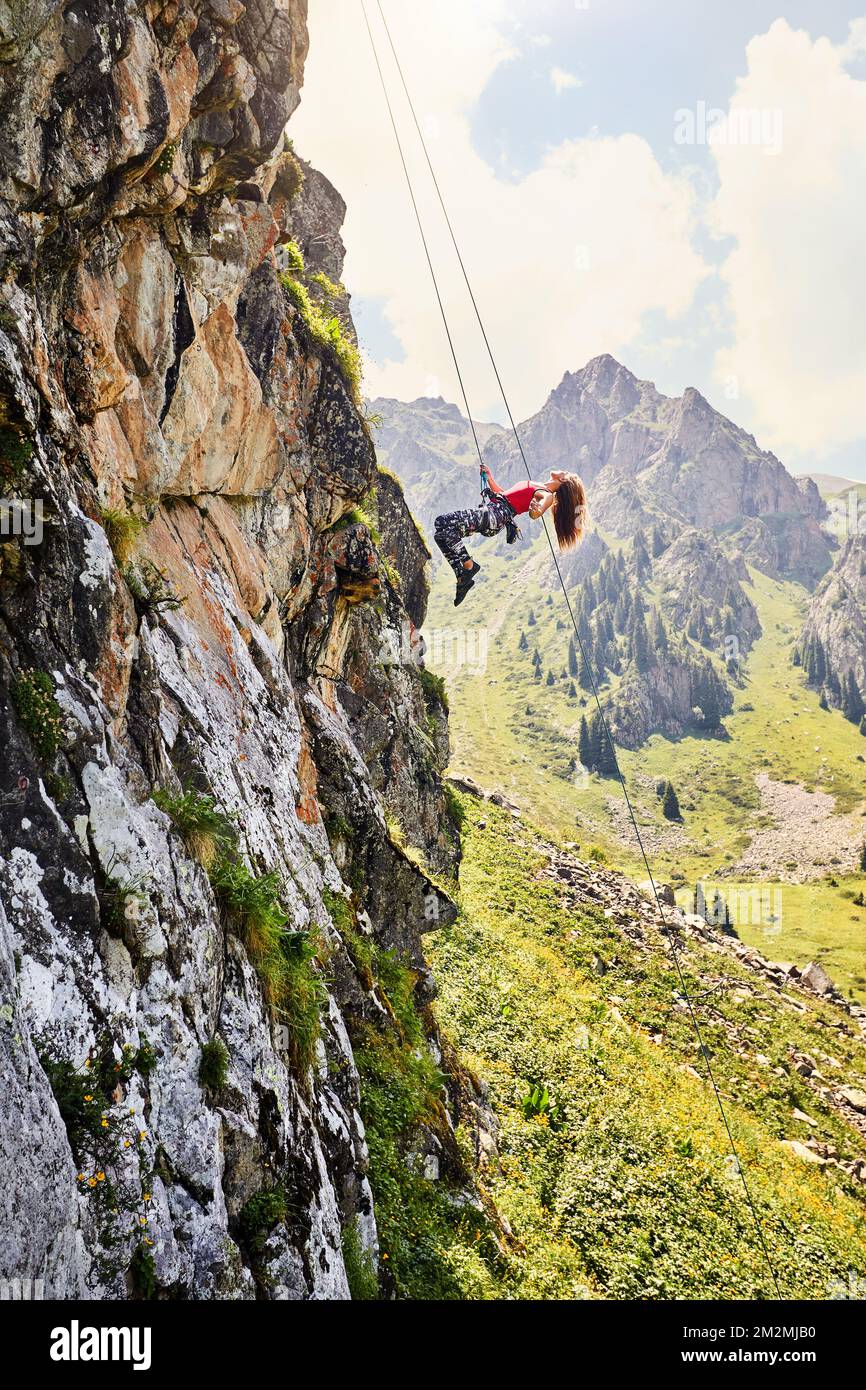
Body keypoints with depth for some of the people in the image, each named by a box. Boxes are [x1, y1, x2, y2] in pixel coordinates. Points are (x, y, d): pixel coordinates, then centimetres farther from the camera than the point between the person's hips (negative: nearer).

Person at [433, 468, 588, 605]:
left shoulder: (548, 496, 1)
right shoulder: (534, 486, 27)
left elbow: (535, 515, -19)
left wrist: (536, 509, -38)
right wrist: (489, 478, 29)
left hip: (496, 515, -9)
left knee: (444, 522, -23)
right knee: (441, 530, -3)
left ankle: (469, 566, -13)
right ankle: (462, 576, -3)